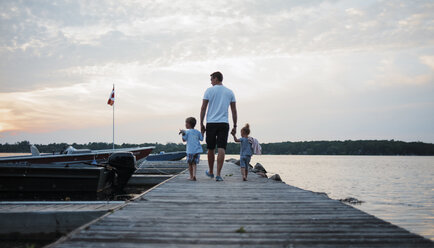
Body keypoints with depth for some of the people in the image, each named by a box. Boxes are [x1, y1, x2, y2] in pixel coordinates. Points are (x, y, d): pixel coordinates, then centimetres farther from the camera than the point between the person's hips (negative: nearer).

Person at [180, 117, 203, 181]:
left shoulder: (187, 132, -2)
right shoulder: (197, 132, 9)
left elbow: (184, 140, -1)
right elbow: (201, 139, 14)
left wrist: (183, 133, 6)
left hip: (190, 151, -3)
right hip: (197, 150, 3)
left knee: (190, 164, 9)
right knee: (194, 163, 5)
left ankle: (191, 176, 12)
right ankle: (194, 175, -13)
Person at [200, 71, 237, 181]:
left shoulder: (209, 90, 2)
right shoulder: (230, 92, 10)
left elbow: (203, 108, -2)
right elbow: (234, 110, 8)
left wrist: (201, 124, 3)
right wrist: (235, 126, 12)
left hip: (211, 123, -1)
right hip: (224, 123, 1)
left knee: (211, 149, 12)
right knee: (221, 149, -4)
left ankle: (211, 172, 27)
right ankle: (218, 174, -11)